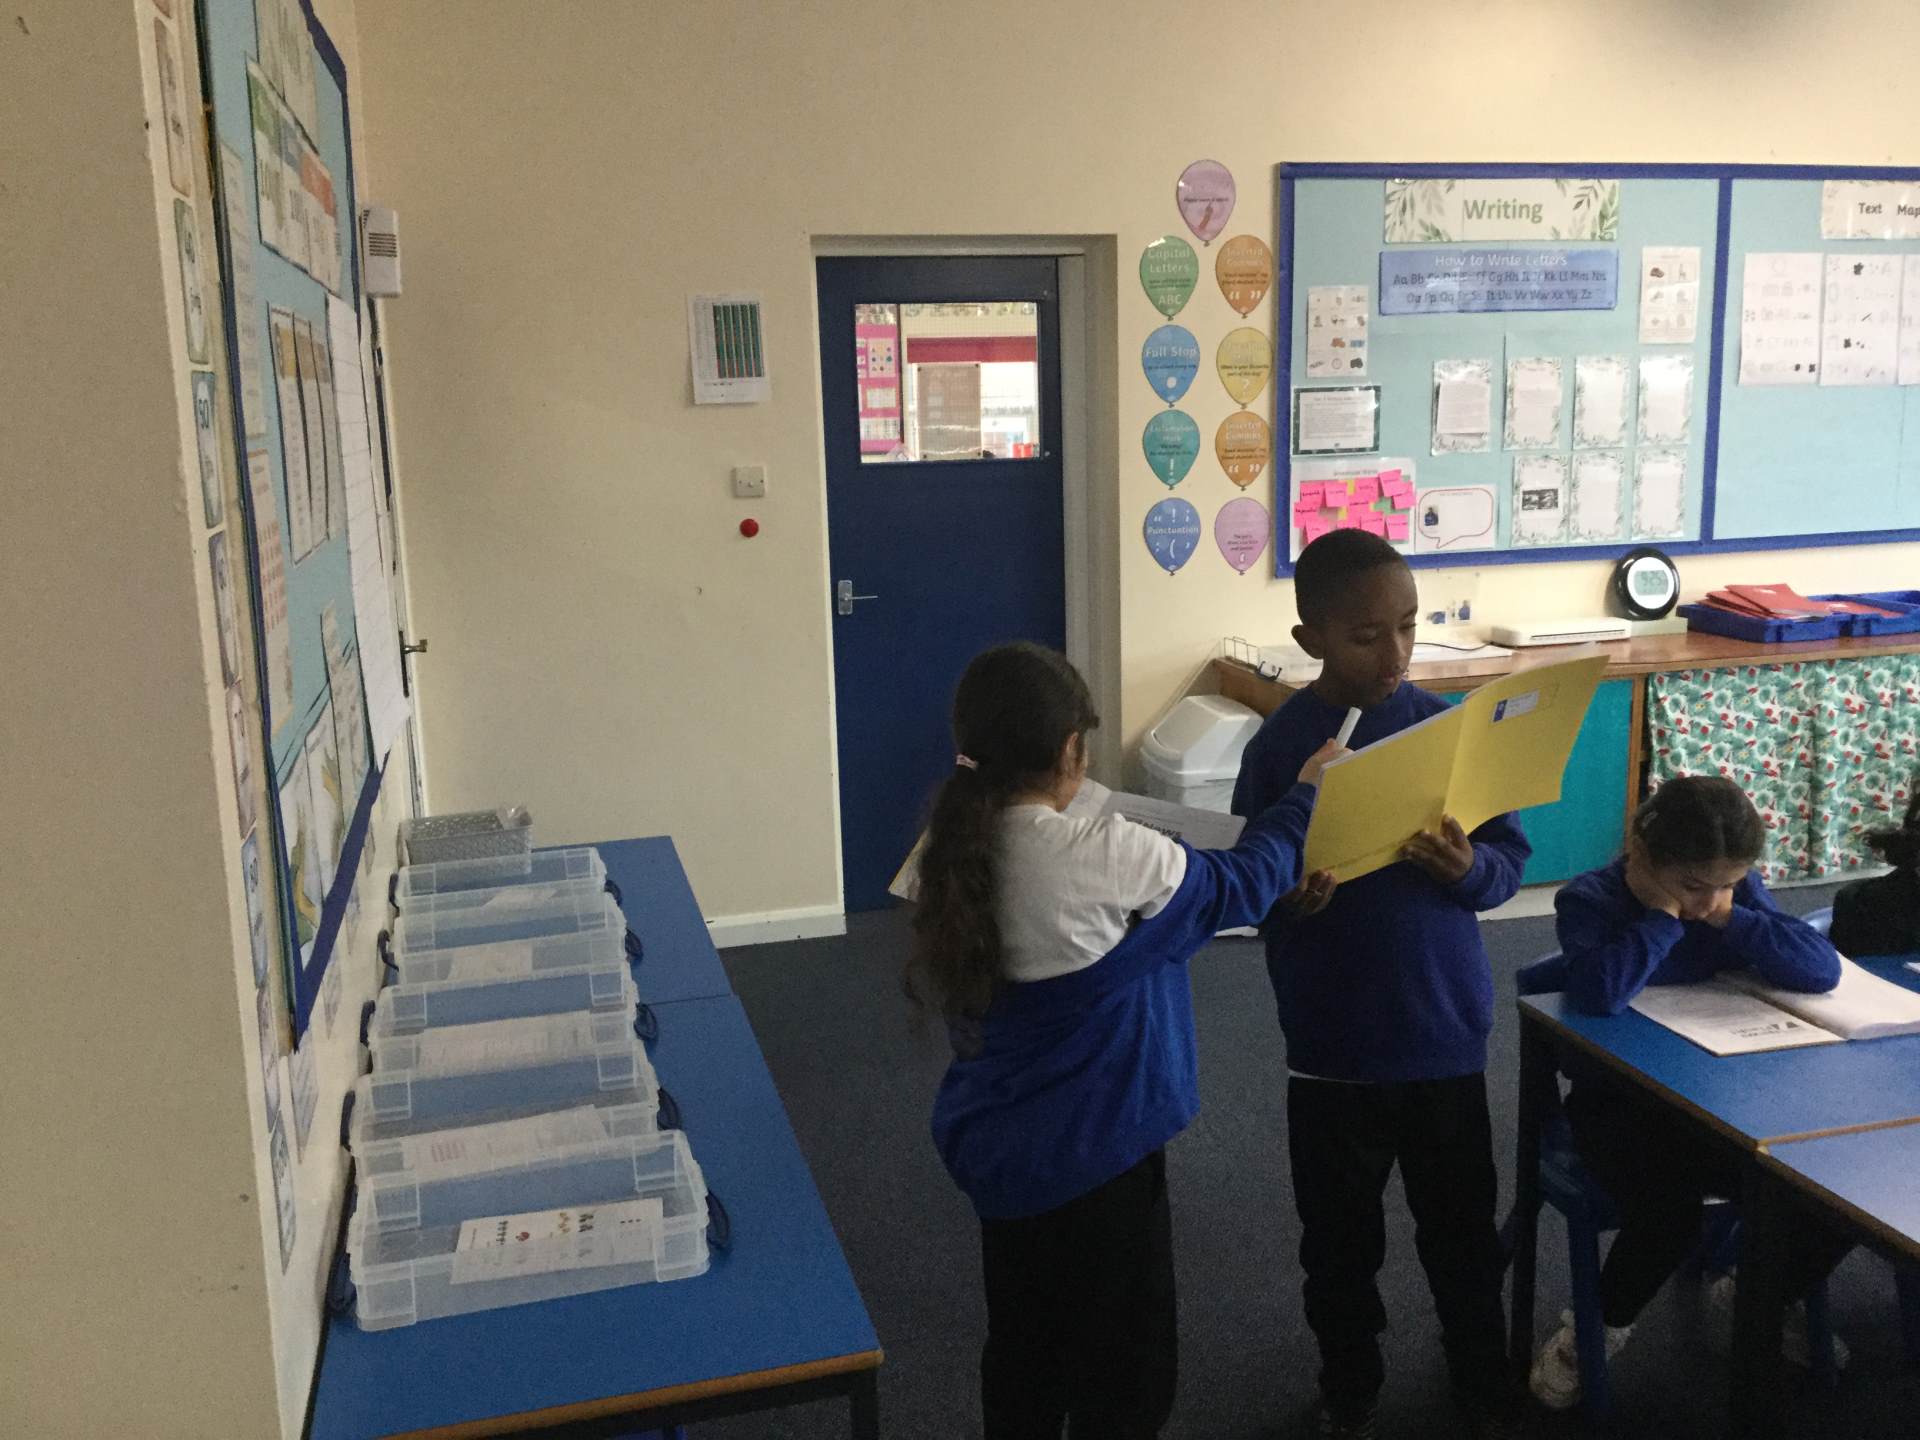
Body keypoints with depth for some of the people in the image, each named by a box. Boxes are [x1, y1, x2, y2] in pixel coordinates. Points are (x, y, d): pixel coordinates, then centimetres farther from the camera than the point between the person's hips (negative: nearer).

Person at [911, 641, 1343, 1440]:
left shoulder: (952, 855, -7)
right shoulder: (1102, 855, -25)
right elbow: (1237, 885, -10)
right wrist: (1306, 793, 7)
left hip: (993, 1148, 7)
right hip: (1094, 1157, -6)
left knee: (1022, 1351, 25)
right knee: (1121, 1370, 15)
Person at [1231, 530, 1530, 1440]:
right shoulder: (1280, 745, -11)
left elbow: (1511, 857, 1)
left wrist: (1470, 868, -20)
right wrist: (1287, 899, -27)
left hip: (1445, 1028, 2)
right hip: (1334, 1041, -2)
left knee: (1462, 1224, 19)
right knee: (1341, 1234, 15)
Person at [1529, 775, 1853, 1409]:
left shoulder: (1737, 891, -2)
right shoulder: (1587, 900, -16)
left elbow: (1822, 969, -13)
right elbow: (1600, 992, -37)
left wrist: (1730, 918, -22)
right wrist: (1664, 915, -26)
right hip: (1618, 1100, -5)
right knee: (1668, 1213, -31)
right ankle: (1599, 1327, 3)